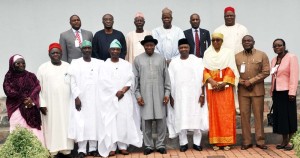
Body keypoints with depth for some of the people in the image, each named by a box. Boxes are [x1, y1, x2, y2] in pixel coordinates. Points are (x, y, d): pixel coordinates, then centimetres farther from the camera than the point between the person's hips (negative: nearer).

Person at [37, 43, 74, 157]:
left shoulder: (68, 66, 7)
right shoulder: (43, 68, 1)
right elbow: (38, 87, -1)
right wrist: (42, 104, -8)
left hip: (66, 104, 2)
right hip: (50, 105, -2)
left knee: (66, 126, 5)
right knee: (52, 127, 0)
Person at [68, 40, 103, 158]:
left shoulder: (99, 63, 7)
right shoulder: (75, 63, 4)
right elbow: (73, 82, -1)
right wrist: (76, 97, -9)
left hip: (95, 98, 1)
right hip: (81, 98, -1)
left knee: (94, 122, 2)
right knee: (81, 123, -2)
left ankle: (93, 148, 10)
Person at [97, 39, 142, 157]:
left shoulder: (126, 64, 11)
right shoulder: (104, 65, 4)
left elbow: (130, 80, 3)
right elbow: (105, 82, -5)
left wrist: (123, 91, -12)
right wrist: (116, 92, -12)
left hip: (124, 98, 2)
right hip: (109, 98, -1)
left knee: (125, 120, -1)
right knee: (110, 122, -3)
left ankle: (123, 146, 5)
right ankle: (111, 147, 0)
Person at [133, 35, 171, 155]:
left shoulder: (161, 58, 6)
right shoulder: (138, 59, 4)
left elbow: (166, 77, 7)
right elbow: (136, 78, 4)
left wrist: (167, 93, 2)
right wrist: (138, 95, -2)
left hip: (159, 94, 1)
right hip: (145, 94, 0)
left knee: (161, 120, 2)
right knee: (146, 120, 2)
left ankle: (160, 144, 13)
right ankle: (148, 145, 14)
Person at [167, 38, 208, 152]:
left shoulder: (197, 61, 2)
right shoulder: (173, 62, 6)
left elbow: (202, 79, -1)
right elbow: (170, 81, 6)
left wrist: (202, 94, -7)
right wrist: (171, 96, 0)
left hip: (195, 95, -1)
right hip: (179, 96, 1)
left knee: (196, 118, 1)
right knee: (181, 119, 2)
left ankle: (197, 142, 10)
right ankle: (183, 143, 10)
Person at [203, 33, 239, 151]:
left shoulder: (228, 52, 4)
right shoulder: (207, 53, 8)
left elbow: (231, 70, -2)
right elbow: (205, 70, 3)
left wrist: (223, 83, -13)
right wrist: (211, 81, -13)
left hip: (225, 87, -1)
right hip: (212, 87, 1)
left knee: (226, 114, -2)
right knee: (213, 113, 1)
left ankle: (226, 141, 3)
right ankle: (215, 142, 4)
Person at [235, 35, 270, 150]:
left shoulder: (262, 55, 5)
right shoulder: (237, 56, 10)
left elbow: (266, 71, -3)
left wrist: (251, 81, -10)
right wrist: (242, 82, -10)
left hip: (258, 90, -1)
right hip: (242, 90, 2)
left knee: (258, 115, 1)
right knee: (244, 115, 1)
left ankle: (260, 141, 9)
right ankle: (246, 141, 6)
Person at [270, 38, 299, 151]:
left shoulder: (292, 57, -6)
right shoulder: (274, 60, 14)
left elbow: (294, 76, -12)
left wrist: (292, 92, -18)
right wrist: (272, 92, 10)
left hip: (286, 92, -6)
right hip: (277, 92, 6)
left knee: (289, 116, 1)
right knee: (280, 116, 7)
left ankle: (290, 141, 8)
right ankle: (284, 140, 15)